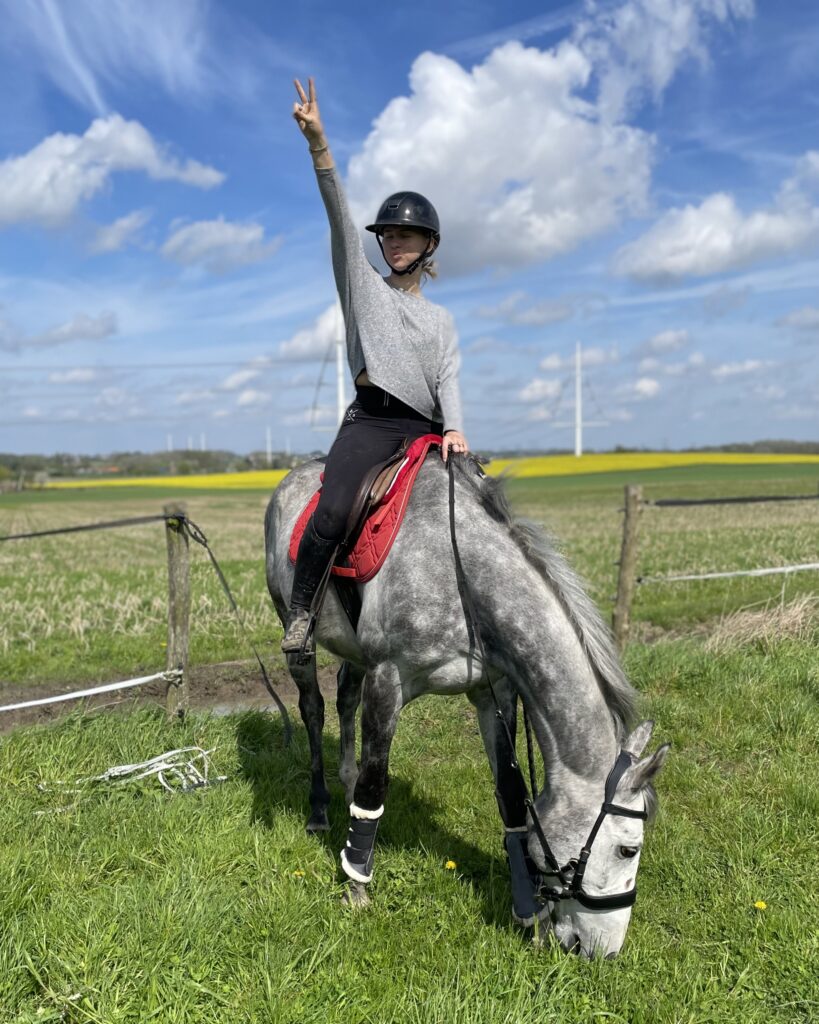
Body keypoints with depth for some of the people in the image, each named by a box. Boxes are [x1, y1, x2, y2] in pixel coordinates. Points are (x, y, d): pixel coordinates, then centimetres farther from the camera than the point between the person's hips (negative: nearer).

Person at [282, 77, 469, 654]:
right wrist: (318, 142, -12)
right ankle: (301, 612, -11)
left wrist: (454, 430, -15)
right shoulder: (362, 284, 15)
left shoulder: (442, 320, 22)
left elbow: (448, 378, 7)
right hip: (370, 419, -3)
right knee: (333, 513, -24)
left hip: (426, 428, 4)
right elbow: (340, 216, 2)